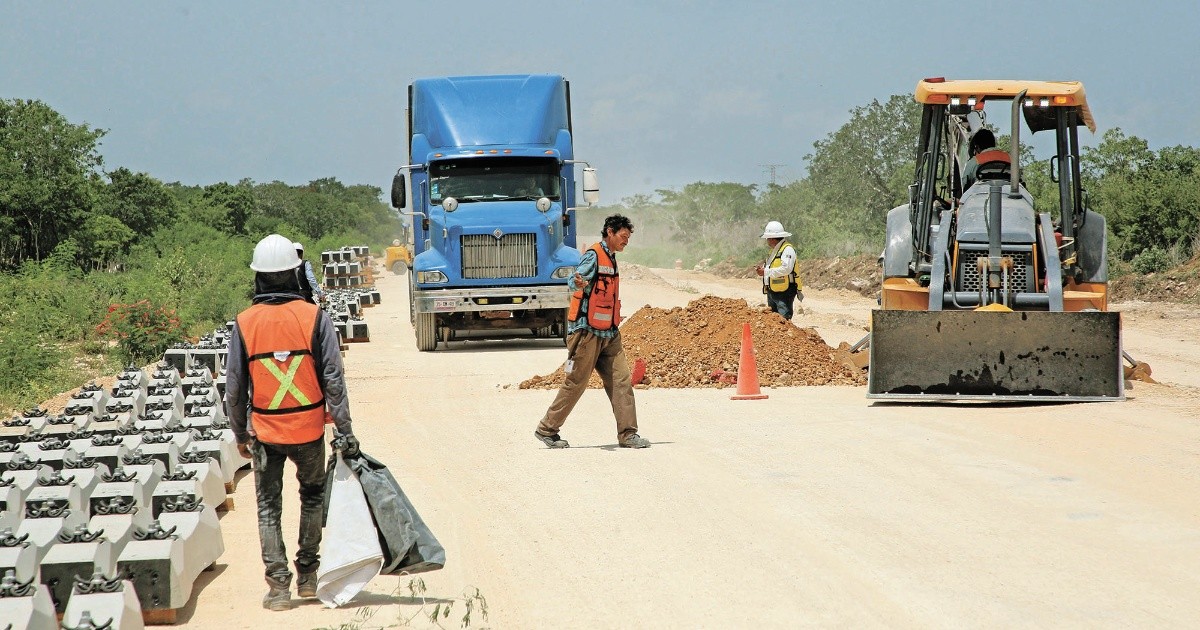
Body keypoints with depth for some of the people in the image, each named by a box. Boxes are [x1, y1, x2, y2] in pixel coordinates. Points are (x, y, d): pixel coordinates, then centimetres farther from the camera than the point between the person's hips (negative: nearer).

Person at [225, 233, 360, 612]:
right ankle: (308, 575, 24)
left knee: (268, 508, 10)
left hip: (265, 432, 0)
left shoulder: (244, 324, -5)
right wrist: (345, 431, -3)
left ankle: (278, 585, 5)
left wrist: (239, 434, 13)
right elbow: (333, 380, -9)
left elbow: (234, 387, 0)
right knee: (312, 497, 21)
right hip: (308, 430, 0)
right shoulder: (315, 318, -9)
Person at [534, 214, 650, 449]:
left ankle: (628, 434, -1)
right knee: (575, 383, -2)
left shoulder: (610, 258, 18)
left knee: (622, 380, -1)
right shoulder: (593, 255, -11)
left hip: (608, 334, 9)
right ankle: (547, 429, 11)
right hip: (587, 331, -9)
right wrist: (580, 283, -51)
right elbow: (577, 278, -28)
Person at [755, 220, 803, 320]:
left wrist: (766, 271, -22)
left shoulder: (787, 250, -13)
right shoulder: (774, 250, 18)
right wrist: (764, 267, 5)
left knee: (784, 320, -13)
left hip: (784, 293, -10)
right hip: (772, 292, 10)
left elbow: (786, 269, -25)